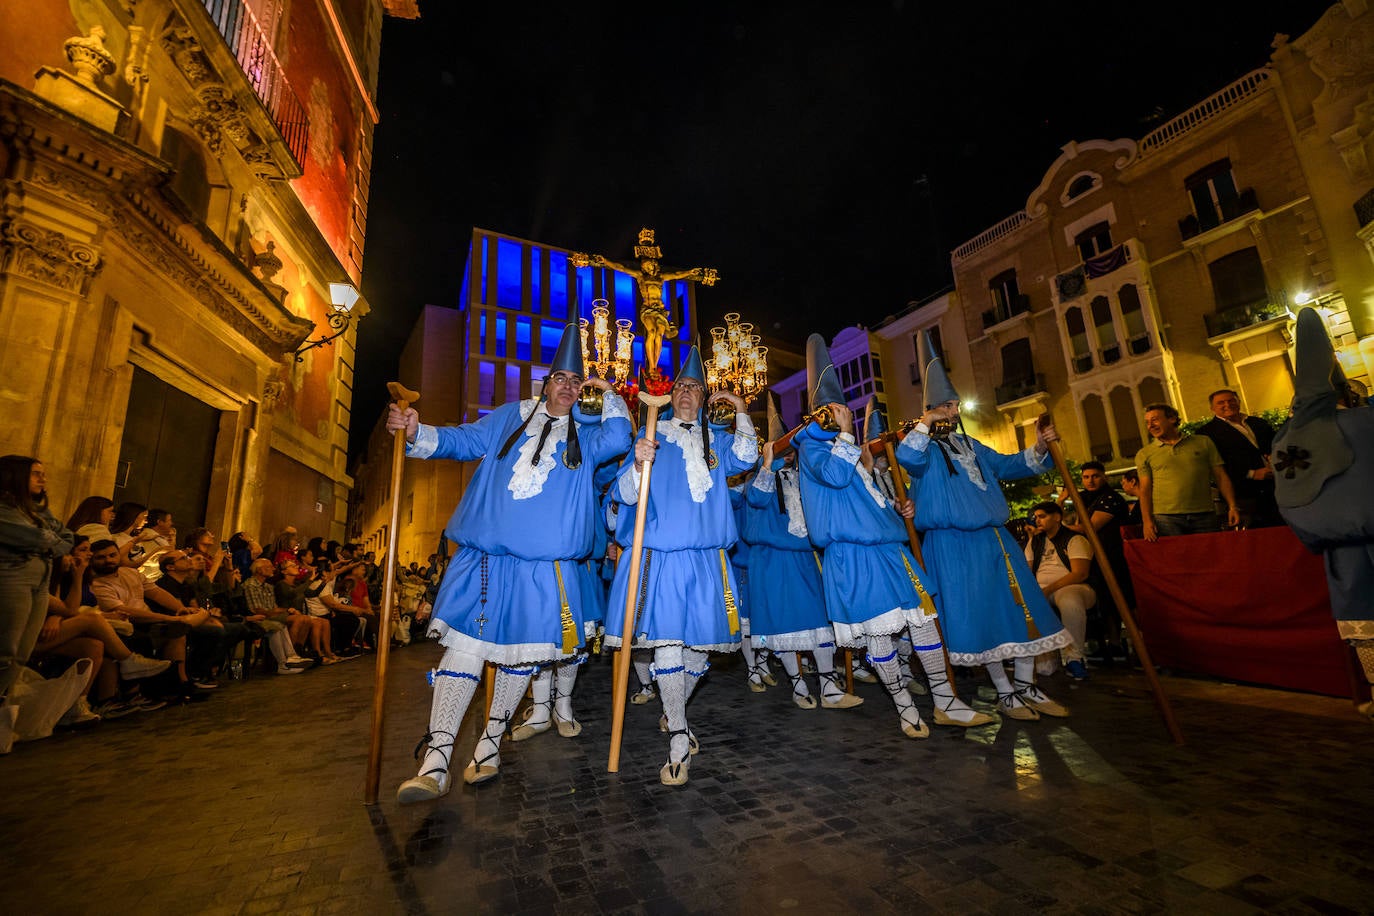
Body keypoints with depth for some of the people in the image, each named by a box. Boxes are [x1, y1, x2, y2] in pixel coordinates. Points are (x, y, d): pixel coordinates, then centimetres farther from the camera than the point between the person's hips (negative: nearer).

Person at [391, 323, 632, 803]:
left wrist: (609, 395, -2)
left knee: (522, 652, 7)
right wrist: (417, 433, -3)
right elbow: (464, 440, 12)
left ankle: (490, 743, 25)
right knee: (464, 646, -4)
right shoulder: (510, 416, 15)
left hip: (544, 564, 1)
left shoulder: (584, 435, 15)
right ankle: (435, 760, 4)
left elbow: (618, 440, -1)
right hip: (485, 554, 0)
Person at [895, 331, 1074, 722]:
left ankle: (1026, 685, 23)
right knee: (981, 614, 0)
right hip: (955, 543, -7)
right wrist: (925, 424, -19)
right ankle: (1005, 693, 15)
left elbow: (1006, 466, 21)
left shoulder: (970, 444, 18)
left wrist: (1038, 448, 6)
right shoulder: (926, 447, -4)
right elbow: (906, 458, -27)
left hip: (995, 537, 8)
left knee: (1020, 605, 9)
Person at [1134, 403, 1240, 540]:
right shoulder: (1144, 454, 7)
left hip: (1204, 516, 2)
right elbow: (1145, 490, 2)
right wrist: (1147, 521, -8)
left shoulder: (1203, 442, 12)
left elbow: (1221, 477, 11)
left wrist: (1232, 507, 1)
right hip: (1165, 518, -2)